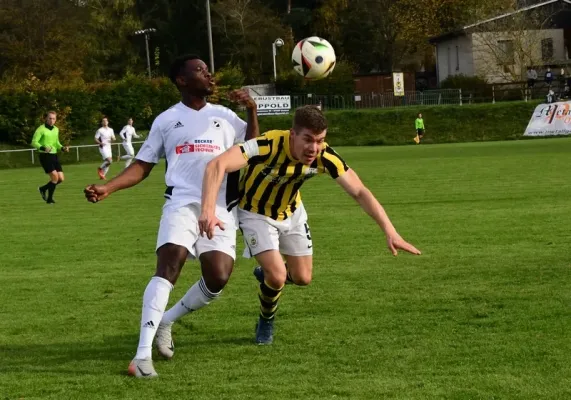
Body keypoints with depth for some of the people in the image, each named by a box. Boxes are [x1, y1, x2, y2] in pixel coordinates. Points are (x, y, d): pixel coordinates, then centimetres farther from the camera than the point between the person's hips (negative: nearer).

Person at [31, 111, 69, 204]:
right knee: (55, 176, -17)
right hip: (45, 156, -7)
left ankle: (43, 189, 23)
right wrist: (43, 148, -28)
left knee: (61, 179, 0)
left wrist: (62, 148, 4)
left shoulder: (56, 129, 12)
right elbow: (34, 142, -12)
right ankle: (49, 199, -1)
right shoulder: (41, 129, -8)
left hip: (54, 155, 7)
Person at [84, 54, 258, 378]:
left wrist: (252, 112, -4)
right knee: (169, 265, -25)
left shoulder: (224, 117, 16)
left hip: (221, 208, 2)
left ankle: (166, 320, 15)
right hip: (182, 203, -2)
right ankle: (143, 354, -29)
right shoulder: (166, 120, 12)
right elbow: (142, 166, 13)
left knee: (218, 278, -14)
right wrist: (108, 187, -1)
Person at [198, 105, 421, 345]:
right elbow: (217, 166, -50)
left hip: (291, 211, 5)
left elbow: (360, 192, -19)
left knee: (302, 278, 9)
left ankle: (267, 274, 44)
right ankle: (265, 323, 15)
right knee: (277, 276, -17)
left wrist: (390, 232, -30)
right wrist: (208, 210, -64)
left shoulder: (325, 156, -26)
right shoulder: (268, 146, -40)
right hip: (256, 213, -5)